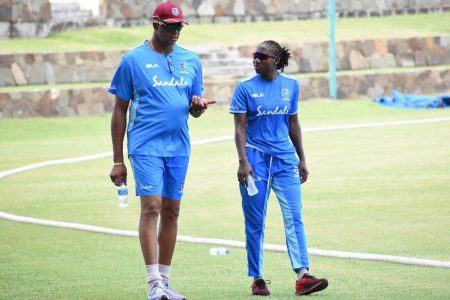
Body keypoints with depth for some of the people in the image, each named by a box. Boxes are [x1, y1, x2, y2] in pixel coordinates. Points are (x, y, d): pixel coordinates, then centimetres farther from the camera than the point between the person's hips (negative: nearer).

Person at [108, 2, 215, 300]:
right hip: (146, 147, -4)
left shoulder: (191, 61, 11)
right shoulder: (133, 60, -1)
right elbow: (120, 110, 2)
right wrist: (118, 161, -1)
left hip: (179, 148, 5)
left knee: (171, 212, 7)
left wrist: (198, 105, -8)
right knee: (151, 208, -14)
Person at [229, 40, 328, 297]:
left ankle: (303, 276, -14)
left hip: (285, 159, 2)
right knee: (255, 222, 2)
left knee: (294, 217, -8)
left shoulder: (291, 86, 7)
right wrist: (243, 162, -12)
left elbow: (293, 124, 14)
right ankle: (257, 279, 10)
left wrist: (302, 159, 13)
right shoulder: (246, 88, -1)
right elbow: (240, 128, -3)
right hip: (256, 158, -2)